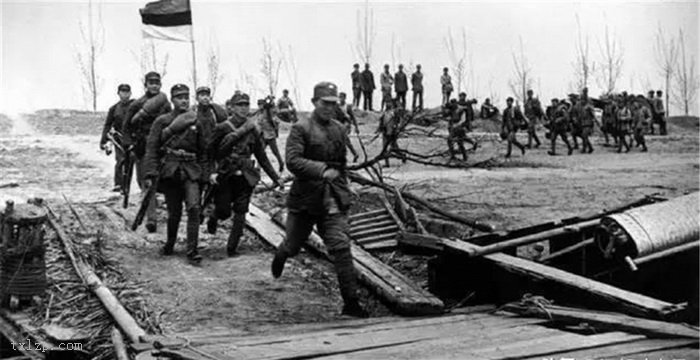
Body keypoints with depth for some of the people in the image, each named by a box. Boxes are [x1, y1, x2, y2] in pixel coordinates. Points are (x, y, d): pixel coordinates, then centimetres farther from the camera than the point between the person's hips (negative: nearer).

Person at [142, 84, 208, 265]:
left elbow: (203, 151, 14)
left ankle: (192, 251, -11)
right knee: (174, 212, 6)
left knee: (193, 208, -15)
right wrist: (150, 174, -10)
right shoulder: (162, 121, 2)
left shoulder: (196, 122, 9)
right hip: (169, 170, -1)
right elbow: (151, 148, -1)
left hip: (191, 171, 1)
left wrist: (204, 174, 10)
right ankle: (170, 244, 31)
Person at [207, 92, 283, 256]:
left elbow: (262, 157, 11)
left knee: (240, 214, 0)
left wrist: (276, 178, 9)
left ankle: (232, 247, 12)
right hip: (224, 176, -3)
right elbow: (211, 152, 0)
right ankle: (214, 218, 33)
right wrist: (212, 172, -12)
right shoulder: (223, 128, -4)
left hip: (245, 177, 3)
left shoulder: (253, 130, 5)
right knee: (224, 211, -4)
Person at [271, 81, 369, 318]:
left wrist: (343, 189, 23)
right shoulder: (301, 129, -8)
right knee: (293, 245, 13)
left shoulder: (340, 130, 10)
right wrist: (321, 170, -31)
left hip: (334, 200, 3)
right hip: (305, 198, -3)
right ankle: (280, 256, 52)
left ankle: (351, 302, -9)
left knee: (341, 247, -10)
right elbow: (292, 161, -21)